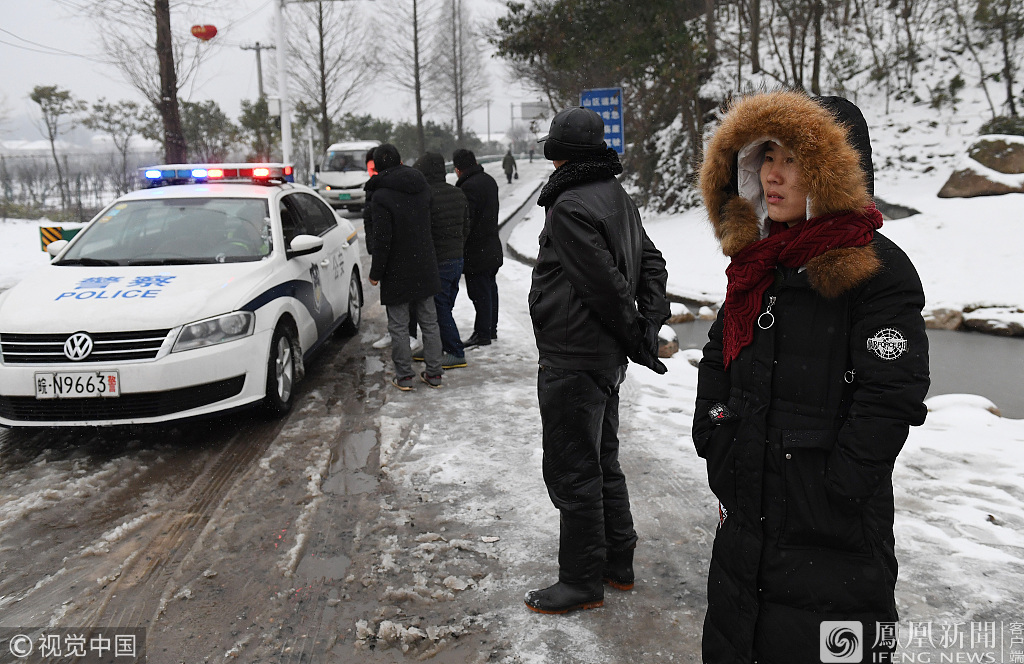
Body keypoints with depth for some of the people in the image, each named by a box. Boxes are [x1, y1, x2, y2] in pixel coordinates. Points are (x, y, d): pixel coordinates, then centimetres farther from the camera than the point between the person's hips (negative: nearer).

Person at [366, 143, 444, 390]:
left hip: (397, 272, -5)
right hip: (425, 268, 5)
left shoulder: (381, 196, -17)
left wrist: (375, 273, -8)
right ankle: (434, 373, 20)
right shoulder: (421, 186, 2)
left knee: (399, 326, 6)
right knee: (429, 322, 13)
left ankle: (404, 376, 12)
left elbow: (382, 241, -19)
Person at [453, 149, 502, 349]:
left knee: (480, 292, -3)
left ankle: (482, 333, 3)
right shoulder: (489, 180, 10)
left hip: (476, 251, -10)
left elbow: (465, 221, -21)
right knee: (490, 288, 17)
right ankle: (491, 328, 28)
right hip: (492, 248, 10)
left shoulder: (468, 186, -20)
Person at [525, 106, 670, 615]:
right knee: (602, 463, 20)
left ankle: (582, 581, 15)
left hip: (572, 360, -10)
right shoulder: (618, 197, 11)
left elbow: (606, 285, -22)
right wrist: (650, 325, 5)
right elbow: (652, 263, 13)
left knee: (572, 473, 2)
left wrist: (634, 337, -9)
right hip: (607, 359, 10)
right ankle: (618, 563, 33)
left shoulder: (570, 208, -19)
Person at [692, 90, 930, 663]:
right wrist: (714, 441, 5)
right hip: (743, 520, 7)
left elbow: (890, 399, -19)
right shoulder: (758, 261, 7)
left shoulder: (878, 270, -15)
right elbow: (719, 358, 15)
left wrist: (831, 493, -17)